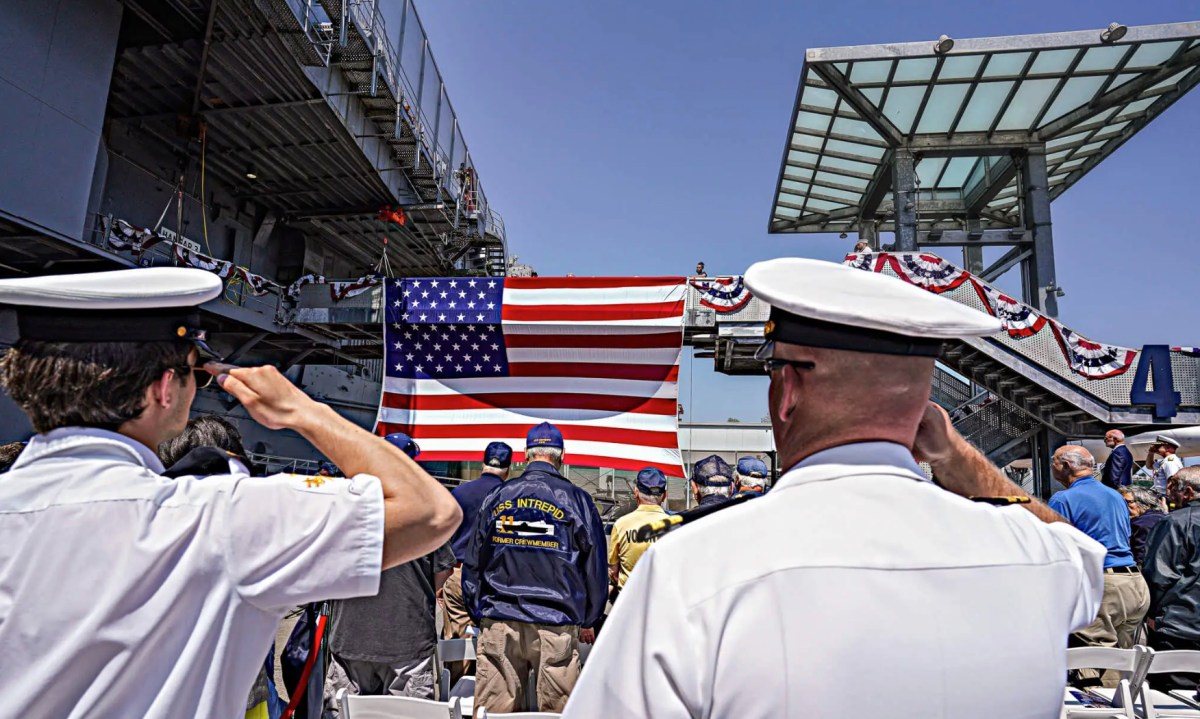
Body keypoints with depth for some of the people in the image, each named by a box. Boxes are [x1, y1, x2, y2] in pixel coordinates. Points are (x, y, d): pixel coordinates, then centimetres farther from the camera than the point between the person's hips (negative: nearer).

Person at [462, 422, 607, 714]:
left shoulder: (495, 498, 6)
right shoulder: (577, 500, -1)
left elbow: (472, 564, 11)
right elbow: (596, 567, 4)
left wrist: (478, 614, 20)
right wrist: (588, 621, 15)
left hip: (498, 624, 2)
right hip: (557, 626, -2)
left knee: (492, 709, 8)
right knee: (557, 709, 6)